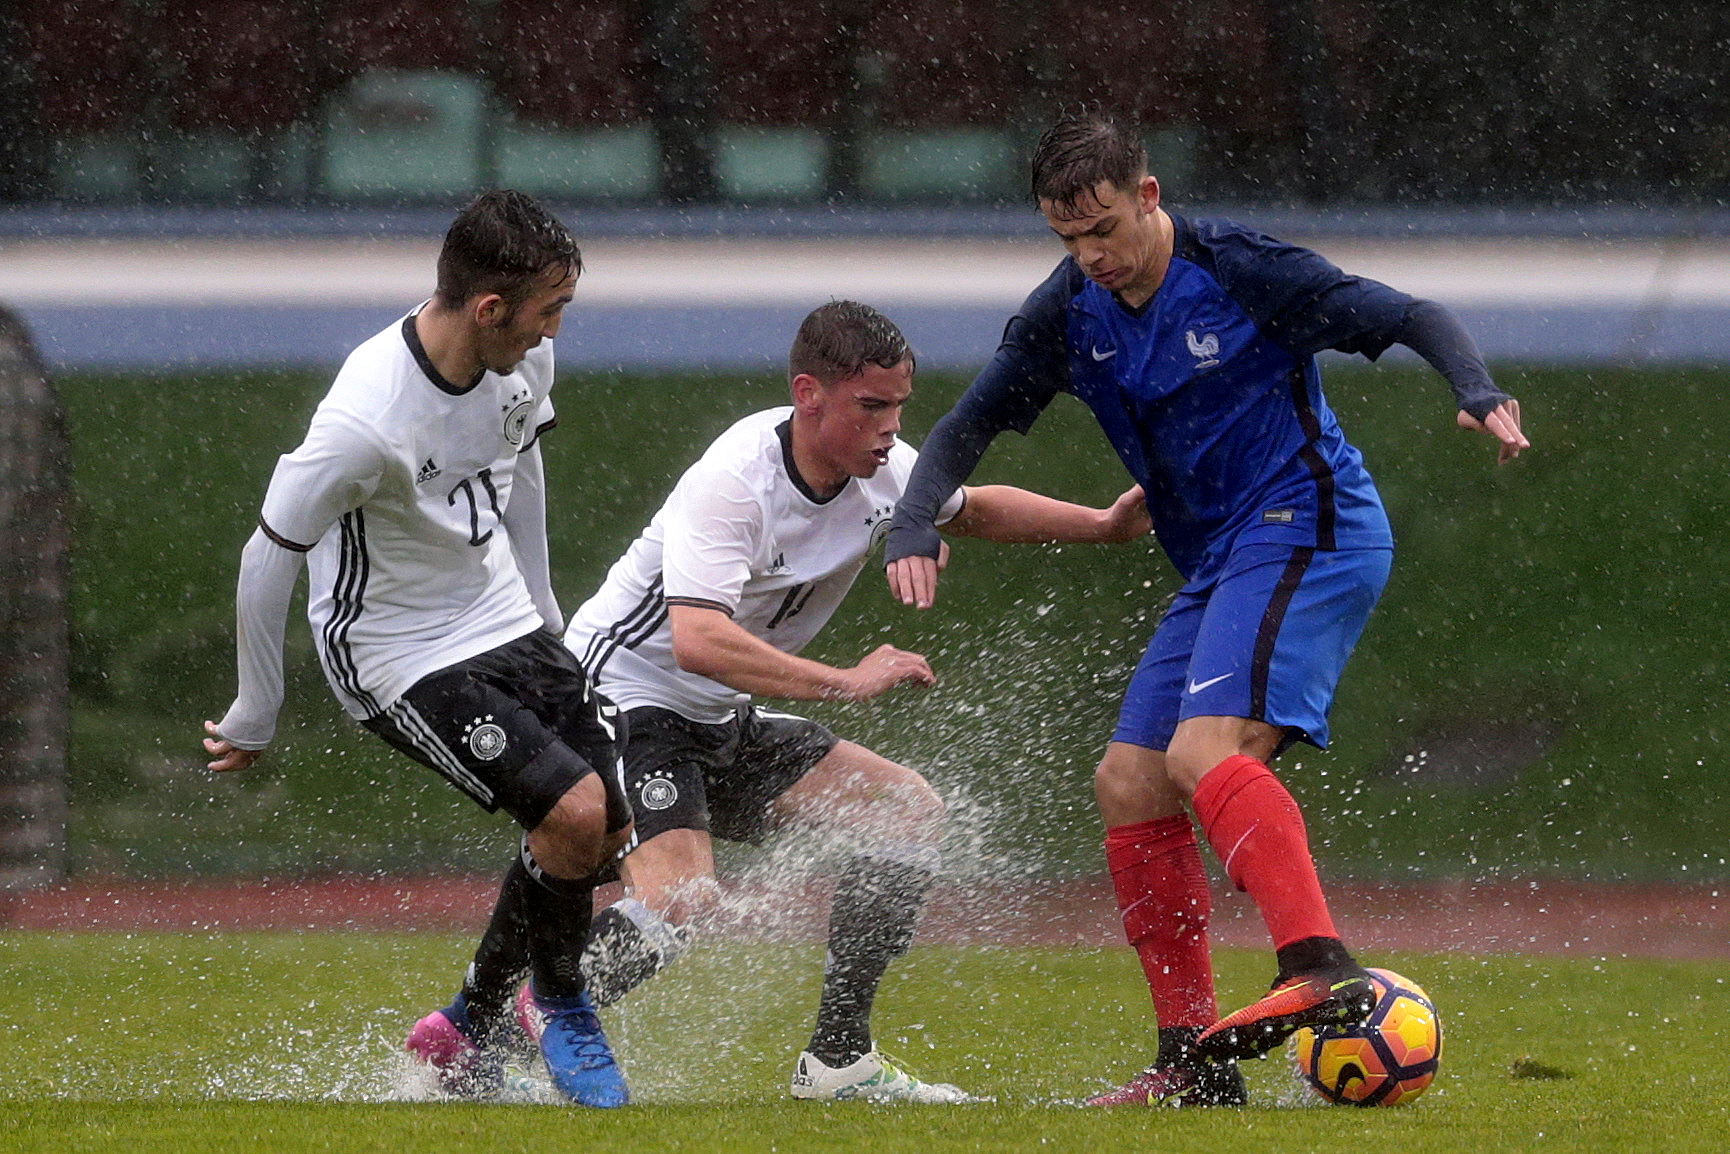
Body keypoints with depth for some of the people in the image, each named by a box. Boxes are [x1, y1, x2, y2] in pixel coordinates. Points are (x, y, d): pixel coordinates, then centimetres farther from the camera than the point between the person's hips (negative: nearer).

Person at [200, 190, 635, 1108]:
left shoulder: (523, 358, -8)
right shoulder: (366, 421, -31)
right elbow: (268, 559, -20)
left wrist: (541, 611, 26)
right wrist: (253, 721, -9)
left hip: (507, 626, 8)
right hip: (400, 661, -8)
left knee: (614, 828, 6)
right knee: (573, 811, -20)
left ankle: (469, 1032, 25)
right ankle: (558, 1007, 9)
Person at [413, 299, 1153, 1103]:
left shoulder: (882, 469, -2)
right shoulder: (733, 480, -27)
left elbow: (976, 510, 23)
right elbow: (698, 641, -41)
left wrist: (1105, 524, 14)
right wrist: (848, 682, -40)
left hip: (723, 727, 9)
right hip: (621, 697, -9)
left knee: (909, 812, 2)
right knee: (680, 901, -30)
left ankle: (838, 1059, 4)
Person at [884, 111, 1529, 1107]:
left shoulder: (1242, 270, -13)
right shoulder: (1070, 315, 5)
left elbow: (1411, 318, -11)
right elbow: (971, 426, 13)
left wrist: (1481, 394, -30)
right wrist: (914, 528, -5)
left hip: (1306, 532, -8)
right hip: (1219, 566, 8)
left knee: (1204, 752, -27)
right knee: (1129, 784, 2)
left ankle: (1324, 972, -39)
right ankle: (1196, 1060, 5)